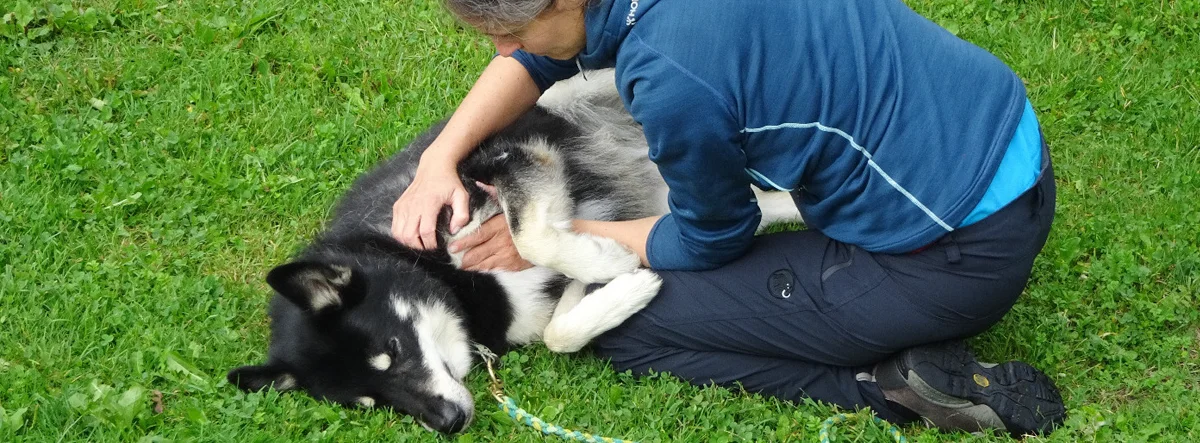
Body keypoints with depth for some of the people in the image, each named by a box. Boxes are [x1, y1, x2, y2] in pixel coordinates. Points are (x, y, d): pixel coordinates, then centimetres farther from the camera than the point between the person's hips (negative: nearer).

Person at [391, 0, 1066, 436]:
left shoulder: (670, 80, -25)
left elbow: (710, 242, -5)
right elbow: (539, 58, 17)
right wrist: (440, 158, 6)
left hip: (961, 258, -9)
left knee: (618, 324, -2)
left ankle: (902, 383, -6)